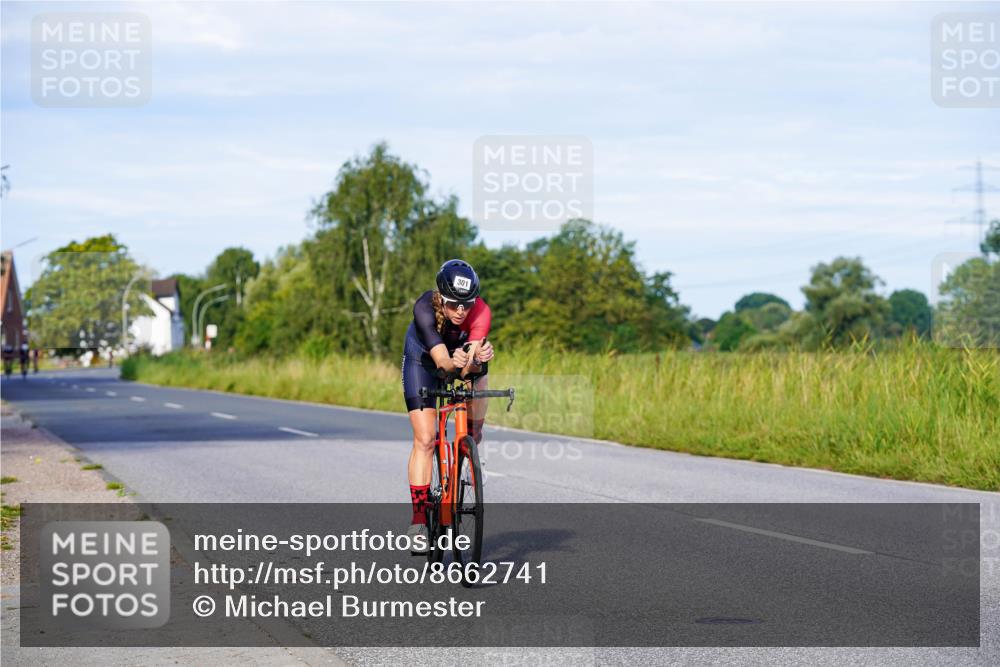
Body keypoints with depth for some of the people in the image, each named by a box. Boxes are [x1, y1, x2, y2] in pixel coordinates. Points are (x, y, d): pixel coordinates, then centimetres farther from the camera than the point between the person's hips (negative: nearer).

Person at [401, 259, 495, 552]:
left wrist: (475, 360, -62)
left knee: (474, 433, -15)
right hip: (423, 360, -2)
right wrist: (454, 362, -65)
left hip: (463, 360, 3)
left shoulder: (480, 311, -33)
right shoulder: (425, 308, -36)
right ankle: (419, 514, -13)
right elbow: (441, 359, -44)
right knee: (424, 439, -13)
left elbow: (471, 367, -40)